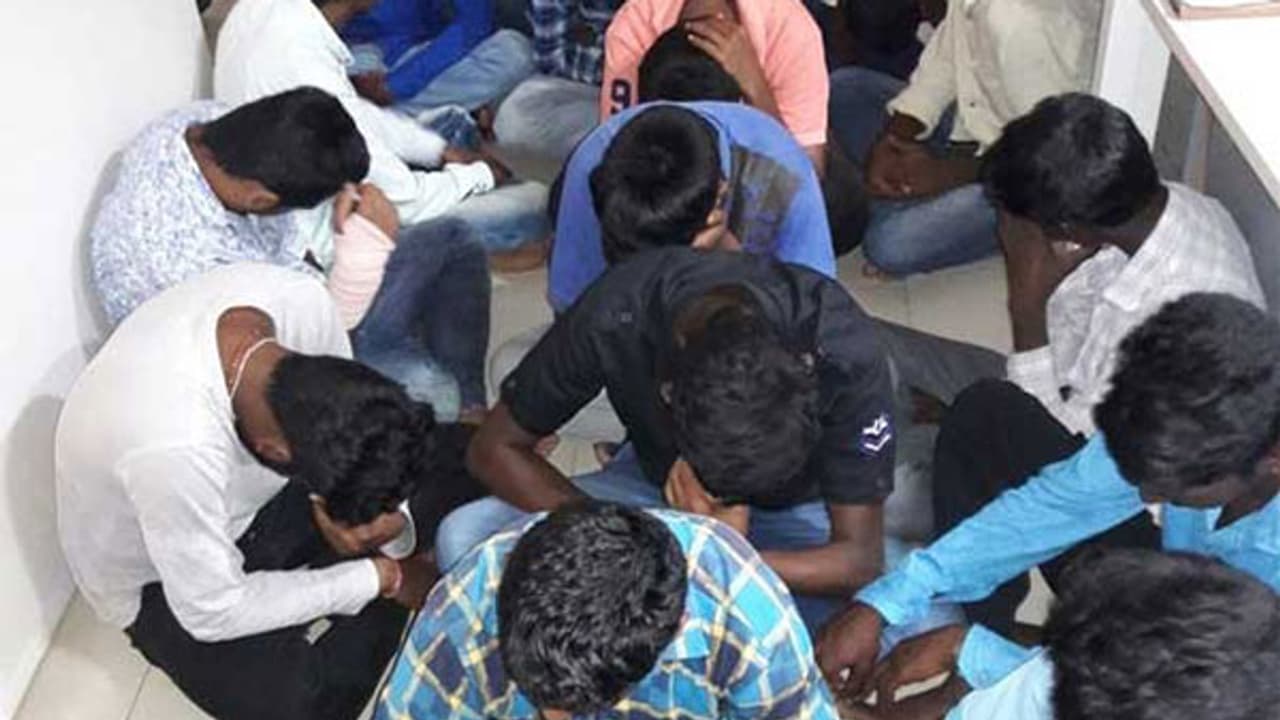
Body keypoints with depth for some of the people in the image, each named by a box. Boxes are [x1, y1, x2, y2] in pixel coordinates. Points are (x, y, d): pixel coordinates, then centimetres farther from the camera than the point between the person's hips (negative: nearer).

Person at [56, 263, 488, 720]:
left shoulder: (298, 296, -26)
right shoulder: (174, 449, -43)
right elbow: (215, 613, -27)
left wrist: (379, 519, -24)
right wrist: (381, 577, -21)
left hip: (251, 495, 5)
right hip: (160, 579, -5)